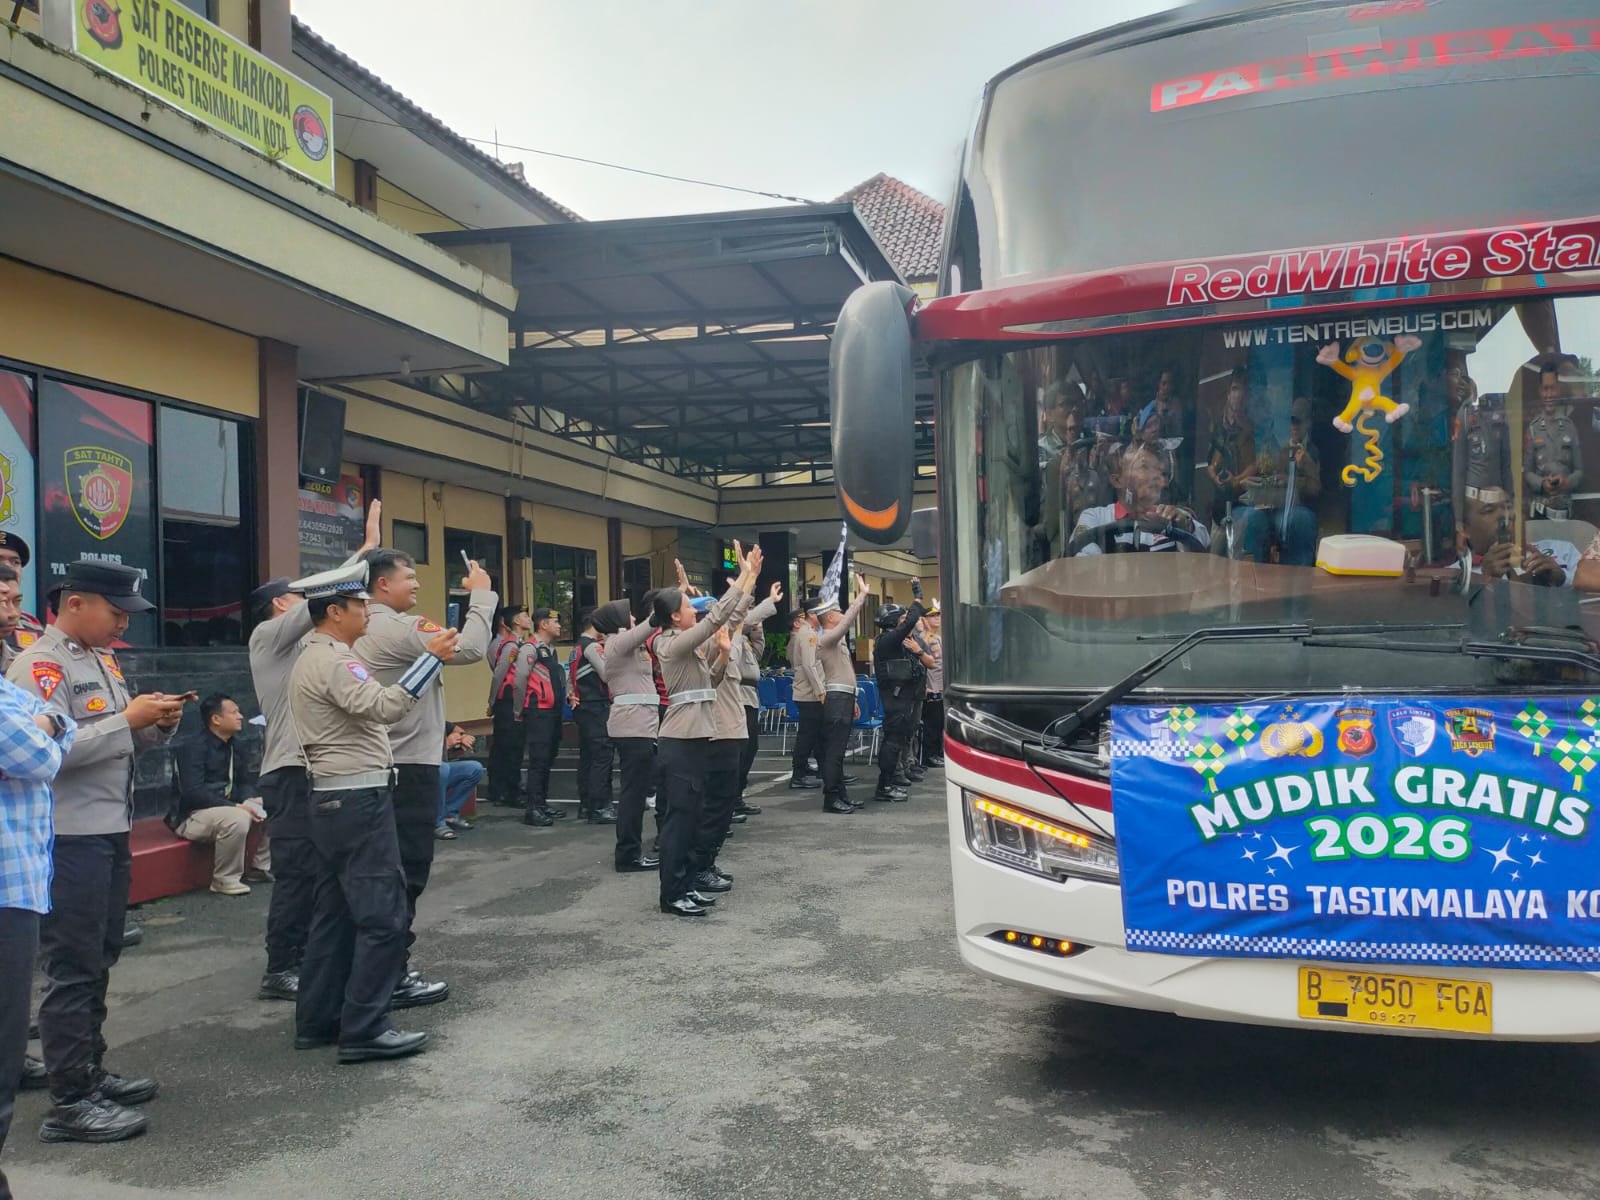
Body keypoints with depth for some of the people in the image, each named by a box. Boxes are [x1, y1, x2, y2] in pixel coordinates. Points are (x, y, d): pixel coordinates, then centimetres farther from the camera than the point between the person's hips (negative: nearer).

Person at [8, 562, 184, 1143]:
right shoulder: (39, 666, -12)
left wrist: (159, 723, 2)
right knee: (71, 970, -3)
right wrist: (127, 718, -23)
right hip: (68, 838, -9)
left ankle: (91, 1072, 29)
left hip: (110, 831, 9)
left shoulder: (102, 660, 15)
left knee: (98, 962, 17)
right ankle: (69, 1103, 5)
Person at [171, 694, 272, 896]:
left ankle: (260, 868, 10)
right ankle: (225, 881, -19)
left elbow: (245, 781, 19)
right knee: (237, 819, -35)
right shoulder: (194, 748, -15)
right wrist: (235, 807, -28)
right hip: (190, 816, -9)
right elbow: (192, 793, -25)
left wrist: (250, 801, -6)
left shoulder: (232, 748, 12)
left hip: (225, 807, 9)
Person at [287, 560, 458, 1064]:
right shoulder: (332, 660, -15)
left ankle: (318, 1021, 20)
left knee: (336, 913, 14)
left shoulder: (314, 657, 18)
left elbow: (370, 707, 16)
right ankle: (364, 1029, -5)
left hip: (334, 799, 11)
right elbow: (385, 706, -29)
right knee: (383, 914, -8)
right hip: (358, 800, -11)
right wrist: (431, 656, -25)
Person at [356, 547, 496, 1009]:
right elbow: (469, 649, -22)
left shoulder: (367, 630, 13)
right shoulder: (395, 627, -18)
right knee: (407, 873, -3)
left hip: (388, 765, 10)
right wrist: (482, 594, -11)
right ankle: (394, 979, 3)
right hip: (410, 767, -10)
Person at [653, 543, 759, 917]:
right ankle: (672, 895, 1)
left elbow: (729, 618, 15)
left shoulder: (688, 642, 13)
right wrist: (745, 576, -18)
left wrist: (749, 577, 9)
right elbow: (717, 616, -21)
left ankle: (684, 886, 19)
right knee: (679, 816, -5)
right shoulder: (673, 644, -14)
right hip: (680, 740, -10)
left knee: (690, 815, 12)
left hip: (693, 737, 10)